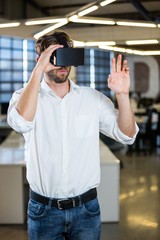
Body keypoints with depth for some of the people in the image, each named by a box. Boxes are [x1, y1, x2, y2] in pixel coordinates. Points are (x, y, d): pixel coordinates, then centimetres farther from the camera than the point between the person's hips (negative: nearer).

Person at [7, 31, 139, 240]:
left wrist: (122, 94, -18)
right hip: (43, 209, -1)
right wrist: (38, 70, -26)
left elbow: (127, 135, -4)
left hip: (86, 208, 1)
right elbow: (21, 122, -26)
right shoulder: (26, 96, -4)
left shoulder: (94, 98, 0)